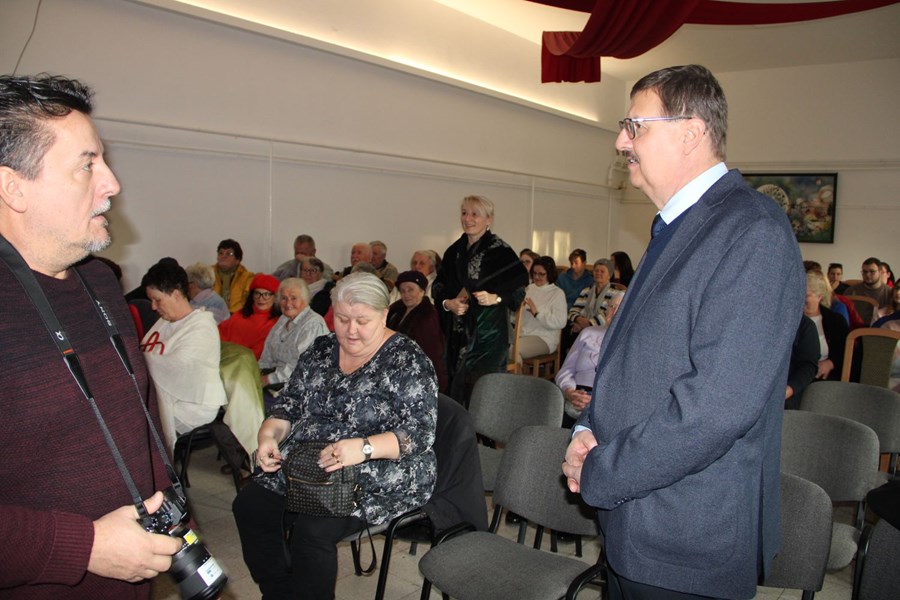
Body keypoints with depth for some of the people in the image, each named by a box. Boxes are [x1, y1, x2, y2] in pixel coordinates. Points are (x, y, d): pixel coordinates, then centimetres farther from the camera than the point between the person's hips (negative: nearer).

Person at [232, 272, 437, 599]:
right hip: (306, 463, 7)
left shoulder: (407, 359, -11)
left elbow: (421, 433, -18)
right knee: (249, 505, -9)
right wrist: (269, 434, -7)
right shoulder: (320, 350, 8)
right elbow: (289, 404, 13)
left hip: (379, 478, -6)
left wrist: (363, 448, -31)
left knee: (314, 528, -27)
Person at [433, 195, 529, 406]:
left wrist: (495, 298, -22)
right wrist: (448, 303, -4)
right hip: (458, 334, 6)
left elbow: (519, 290, -6)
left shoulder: (500, 251, -8)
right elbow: (438, 288, 15)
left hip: (488, 333, -6)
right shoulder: (454, 252, 10)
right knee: (457, 387, 9)